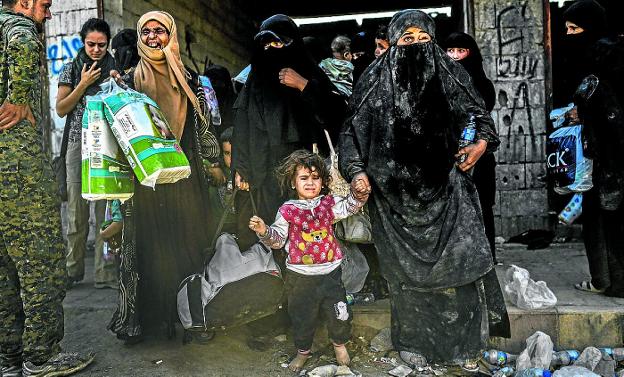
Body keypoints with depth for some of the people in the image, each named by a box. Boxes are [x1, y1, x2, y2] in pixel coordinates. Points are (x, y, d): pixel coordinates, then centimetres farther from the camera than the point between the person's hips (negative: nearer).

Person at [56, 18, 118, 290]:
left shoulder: (116, 69, 11)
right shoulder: (71, 69, 10)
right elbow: (61, 109, 5)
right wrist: (83, 84, -5)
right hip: (79, 144, 0)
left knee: (107, 210, -3)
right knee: (77, 211, 1)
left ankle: (106, 273, 3)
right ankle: (73, 270, 13)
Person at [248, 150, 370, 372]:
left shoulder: (329, 203, -1)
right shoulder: (287, 211, -7)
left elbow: (349, 207, -7)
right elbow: (277, 240, -5)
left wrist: (358, 194, -27)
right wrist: (264, 232, -24)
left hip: (330, 272, 2)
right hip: (300, 276, -1)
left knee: (338, 311, 13)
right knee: (302, 315, 15)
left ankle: (339, 343, 43)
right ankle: (303, 351, 42)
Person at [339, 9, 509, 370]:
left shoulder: (451, 75, 7)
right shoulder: (376, 81, 2)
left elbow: (480, 115, 16)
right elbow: (355, 129, 2)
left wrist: (482, 143, -3)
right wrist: (356, 171, -8)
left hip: (445, 185, 2)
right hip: (396, 188, -1)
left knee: (458, 260, 0)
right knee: (407, 267, 7)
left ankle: (463, 344, 17)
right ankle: (414, 342, 24)